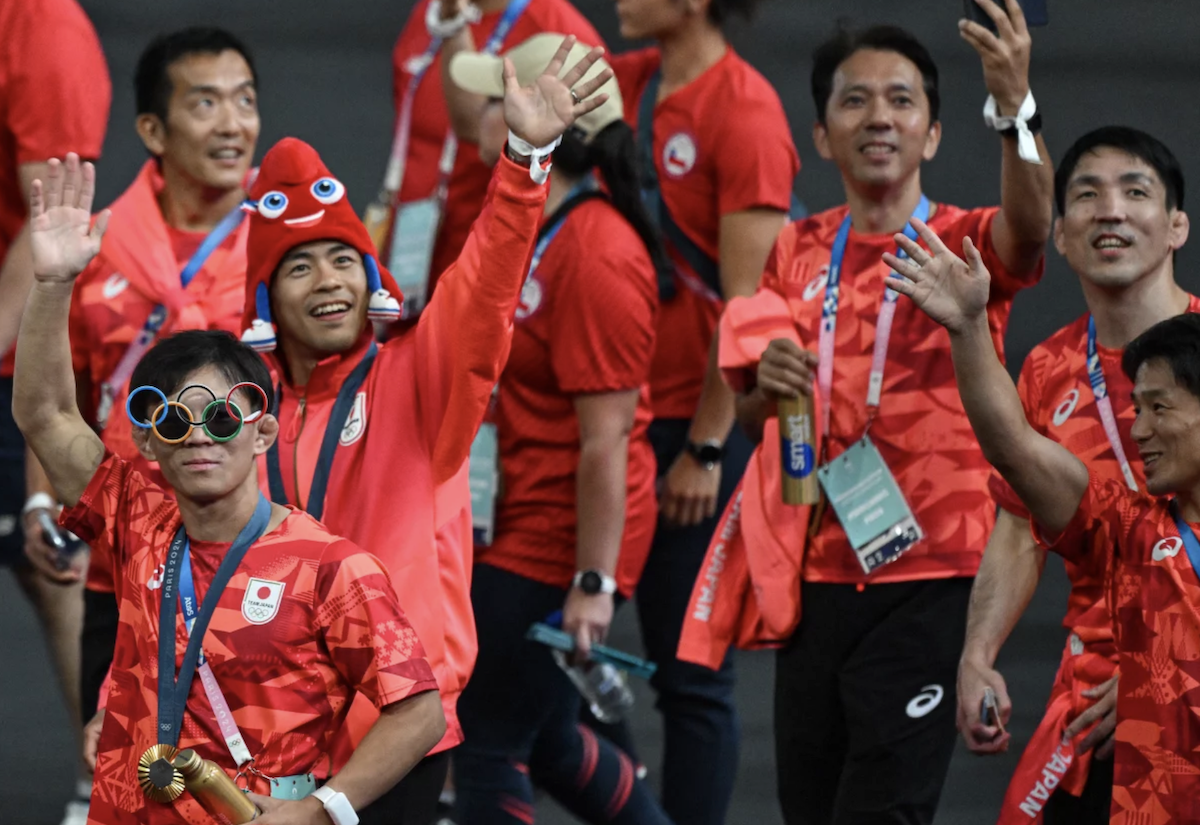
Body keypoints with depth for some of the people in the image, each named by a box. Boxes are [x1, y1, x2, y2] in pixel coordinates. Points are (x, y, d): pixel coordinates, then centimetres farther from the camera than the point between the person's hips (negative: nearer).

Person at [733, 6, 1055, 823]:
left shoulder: (963, 244, -3)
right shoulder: (799, 251, 10)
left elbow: (1028, 226, -28)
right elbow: (750, 416, 16)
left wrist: (1015, 108, -46)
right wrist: (767, 385, -9)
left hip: (928, 581, -5)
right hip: (815, 577, 5)